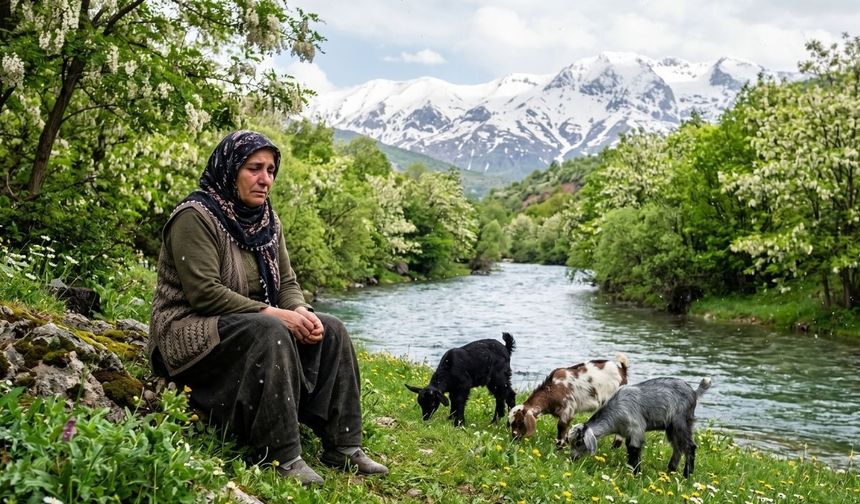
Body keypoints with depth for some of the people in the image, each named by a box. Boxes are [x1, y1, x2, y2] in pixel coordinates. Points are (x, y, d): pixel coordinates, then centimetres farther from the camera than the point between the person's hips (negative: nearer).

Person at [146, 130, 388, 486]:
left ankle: (343, 447, -5)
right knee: (269, 332, -35)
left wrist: (301, 311, -14)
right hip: (191, 334, -8)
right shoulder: (195, 216, -15)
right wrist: (273, 313, -26)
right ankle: (281, 457, -31)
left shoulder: (266, 220, 10)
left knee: (330, 331, -7)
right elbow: (204, 293, -24)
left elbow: (286, 282, 9)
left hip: (252, 328, 8)